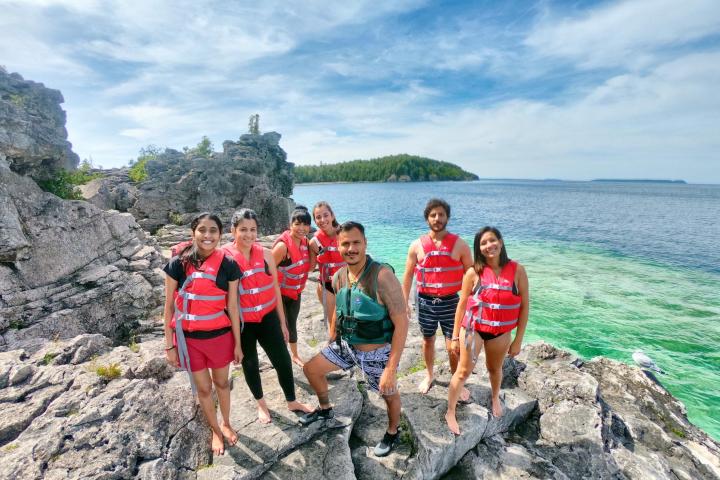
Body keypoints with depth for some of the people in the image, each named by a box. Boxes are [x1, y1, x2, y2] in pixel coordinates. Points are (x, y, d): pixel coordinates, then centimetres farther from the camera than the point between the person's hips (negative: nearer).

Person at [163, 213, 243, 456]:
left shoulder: (228, 266, -10)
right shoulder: (178, 264, -11)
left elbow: (232, 307, -4)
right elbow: (169, 306, -4)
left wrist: (237, 344, 1)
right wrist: (169, 345, -2)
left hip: (220, 336, 0)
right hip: (189, 338, 0)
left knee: (222, 383, 20)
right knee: (203, 388, 17)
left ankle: (226, 424, 47)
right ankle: (215, 431, 42)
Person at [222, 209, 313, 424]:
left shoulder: (265, 254, -4)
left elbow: (275, 289, 3)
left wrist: (282, 321, 7)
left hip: (268, 317, 2)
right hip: (241, 322, -2)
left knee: (283, 360, 7)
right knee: (250, 363, 17)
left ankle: (292, 401, 32)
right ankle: (261, 404, 42)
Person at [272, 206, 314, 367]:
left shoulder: (305, 241, -7)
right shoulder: (283, 245, -28)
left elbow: (309, 268, 0)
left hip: (296, 292, 6)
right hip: (280, 293, -6)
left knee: (292, 325, 21)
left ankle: (295, 355, 40)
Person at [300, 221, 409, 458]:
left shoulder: (382, 275, -27)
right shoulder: (338, 277, -7)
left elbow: (401, 322, -26)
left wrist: (391, 369, -27)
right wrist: (330, 345, 18)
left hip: (377, 352, -6)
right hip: (346, 345, 6)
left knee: (389, 393, 16)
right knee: (311, 369, 14)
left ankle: (392, 432, 49)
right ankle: (325, 409, 43)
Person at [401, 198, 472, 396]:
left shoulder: (460, 244, -6)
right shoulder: (417, 246, -3)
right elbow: (408, 275, 4)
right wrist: (404, 303, 2)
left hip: (450, 301, -1)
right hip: (425, 301, 2)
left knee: (453, 347, 1)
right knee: (428, 341, 19)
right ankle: (429, 376, 42)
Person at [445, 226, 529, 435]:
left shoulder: (517, 271, -11)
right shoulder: (474, 272, -13)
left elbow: (524, 306, -5)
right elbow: (462, 305, -6)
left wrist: (518, 340, -3)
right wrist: (455, 336, -3)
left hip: (501, 332, 2)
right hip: (472, 328, -2)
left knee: (495, 368, 25)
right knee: (464, 371, 3)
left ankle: (495, 398, 55)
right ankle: (450, 413, 23)